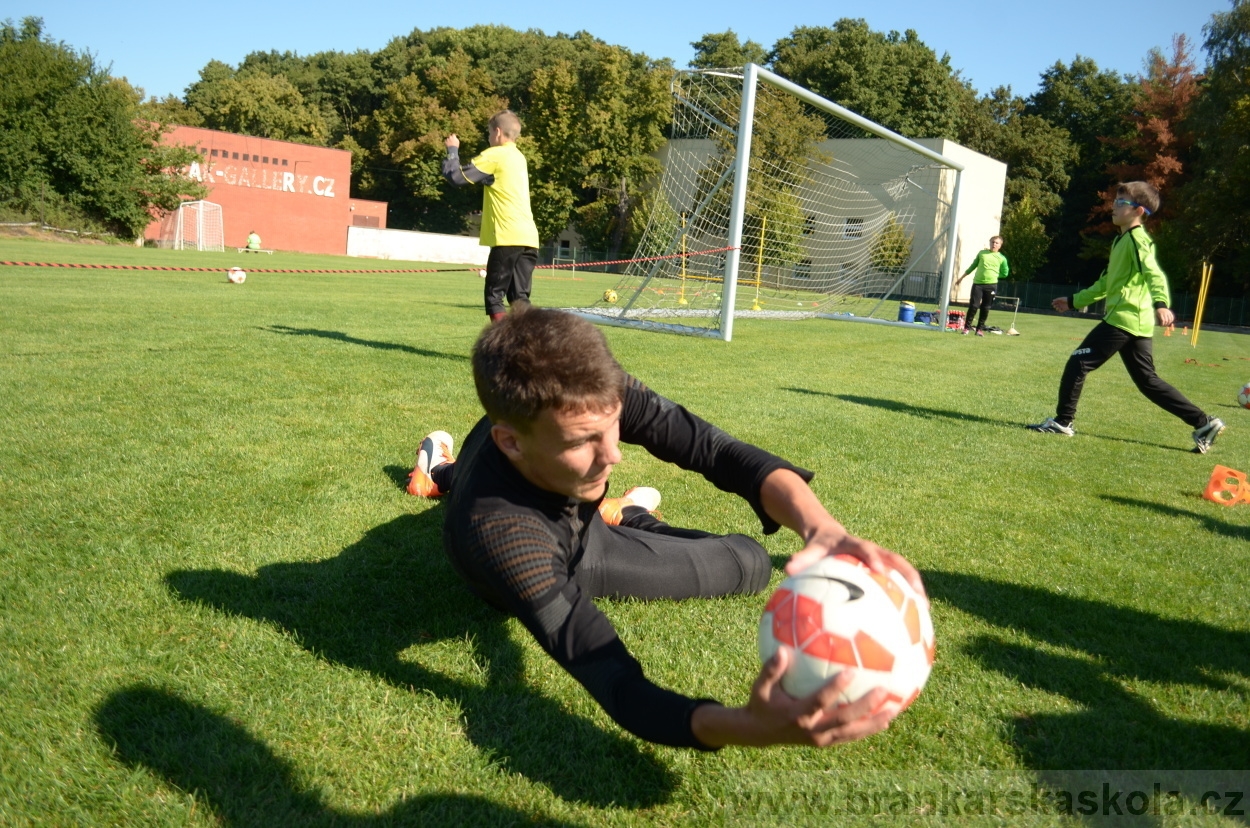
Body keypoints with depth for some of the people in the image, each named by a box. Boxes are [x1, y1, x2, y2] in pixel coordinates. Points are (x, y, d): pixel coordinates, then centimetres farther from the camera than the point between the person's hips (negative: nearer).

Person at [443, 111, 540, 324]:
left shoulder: (494, 155, -4)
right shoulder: (518, 157, 20)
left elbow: (456, 176, -3)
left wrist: (452, 150, 12)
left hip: (508, 238, -7)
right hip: (529, 238, 7)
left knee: (494, 296, 1)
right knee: (519, 298, 6)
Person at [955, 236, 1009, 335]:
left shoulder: (1002, 258, 6)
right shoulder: (982, 253, 9)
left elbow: (1004, 274, 10)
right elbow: (973, 266, 17)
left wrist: (993, 275, 2)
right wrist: (961, 278, 18)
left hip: (991, 285, 0)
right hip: (977, 283, 0)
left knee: (985, 308, 4)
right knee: (973, 306, -6)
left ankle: (980, 328, 14)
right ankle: (967, 327, 4)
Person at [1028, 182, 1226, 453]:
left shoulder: (1137, 239, -8)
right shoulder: (1122, 240, 22)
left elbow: (1154, 273, -25)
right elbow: (1106, 283, 31)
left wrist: (1160, 303, -41)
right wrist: (1074, 301, 35)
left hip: (1123, 318, -10)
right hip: (1137, 323, 10)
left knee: (1077, 363, -5)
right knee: (1148, 380, 11)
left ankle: (1062, 421, 2)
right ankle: (1204, 423, 11)